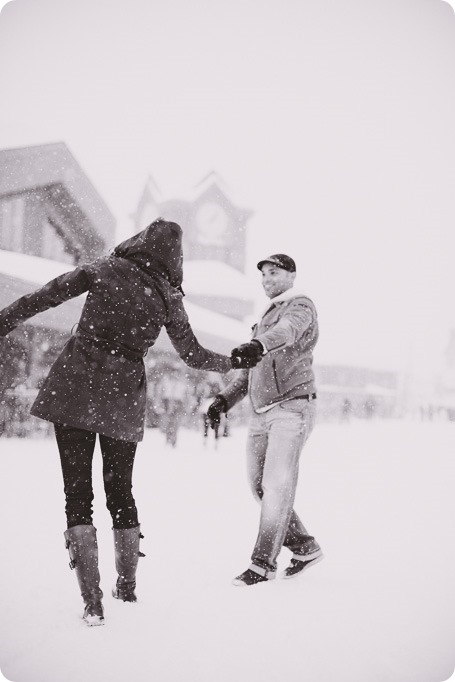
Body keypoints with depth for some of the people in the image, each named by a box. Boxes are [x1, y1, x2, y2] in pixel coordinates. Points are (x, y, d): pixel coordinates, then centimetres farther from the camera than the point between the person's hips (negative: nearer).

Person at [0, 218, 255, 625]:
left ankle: (92, 602, -8)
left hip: (77, 385, -2)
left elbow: (44, 297, -7)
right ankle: (127, 586, 30)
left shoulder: (106, 269, 1)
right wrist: (235, 362, 32)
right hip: (125, 396, 3)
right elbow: (193, 355, 16)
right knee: (120, 491, 18)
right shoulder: (168, 297, 7)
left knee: (78, 492, 0)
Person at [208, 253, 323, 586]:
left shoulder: (301, 306, 0)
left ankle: (263, 563, -14)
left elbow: (288, 329, -26)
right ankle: (306, 548, 19)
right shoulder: (265, 320, 25)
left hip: (293, 408, -8)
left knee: (277, 485, -16)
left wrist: (258, 345, -47)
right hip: (261, 415, 8)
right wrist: (225, 399, 6)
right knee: (260, 488, 7)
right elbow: (247, 374, 23)